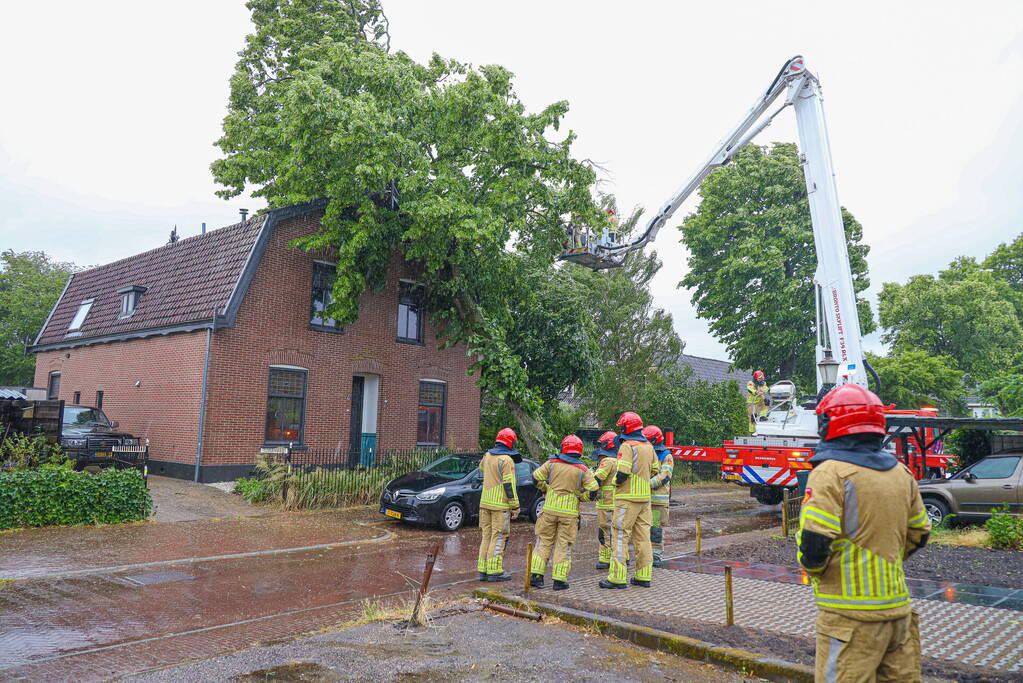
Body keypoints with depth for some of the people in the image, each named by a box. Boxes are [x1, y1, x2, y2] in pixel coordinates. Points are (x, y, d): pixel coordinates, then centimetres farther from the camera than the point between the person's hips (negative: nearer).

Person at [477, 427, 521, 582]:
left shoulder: (487, 455, 7)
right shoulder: (507, 460, -15)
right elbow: (509, 485, -16)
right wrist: (515, 506, -10)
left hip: (485, 502, 7)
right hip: (501, 505, -7)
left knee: (486, 536, 12)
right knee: (498, 537, -1)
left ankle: (483, 570, 16)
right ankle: (494, 571, 1)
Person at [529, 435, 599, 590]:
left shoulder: (552, 463, -1)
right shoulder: (583, 470, -3)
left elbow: (536, 477, 4)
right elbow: (593, 490, -8)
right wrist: (579, 497, 7)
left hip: (550, 509, 1)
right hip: (569, 512, -1)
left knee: (544, 542, 11)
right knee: (563, 545, 7)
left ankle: (536, 576, 8)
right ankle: (559, 580, 7)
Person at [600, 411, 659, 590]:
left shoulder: (627, 446, -14)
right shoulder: (648, 446, 11)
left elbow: (622, 474, -21)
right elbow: (654, 471, 19)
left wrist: (617, 481, -1)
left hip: (628, 499, -8)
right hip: (645, 497, 8)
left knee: (620, 536, -3)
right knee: (643, 537, 11)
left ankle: (617, 577, -2)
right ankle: (644, 576, 15)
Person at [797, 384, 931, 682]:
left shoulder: (830, 473, -16)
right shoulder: (900, 472, 7)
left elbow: (814, 543, -20)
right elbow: (918, 534, 15)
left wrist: (812, 569, 0)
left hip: (850, 610, -7)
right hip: (897, 604, 8)